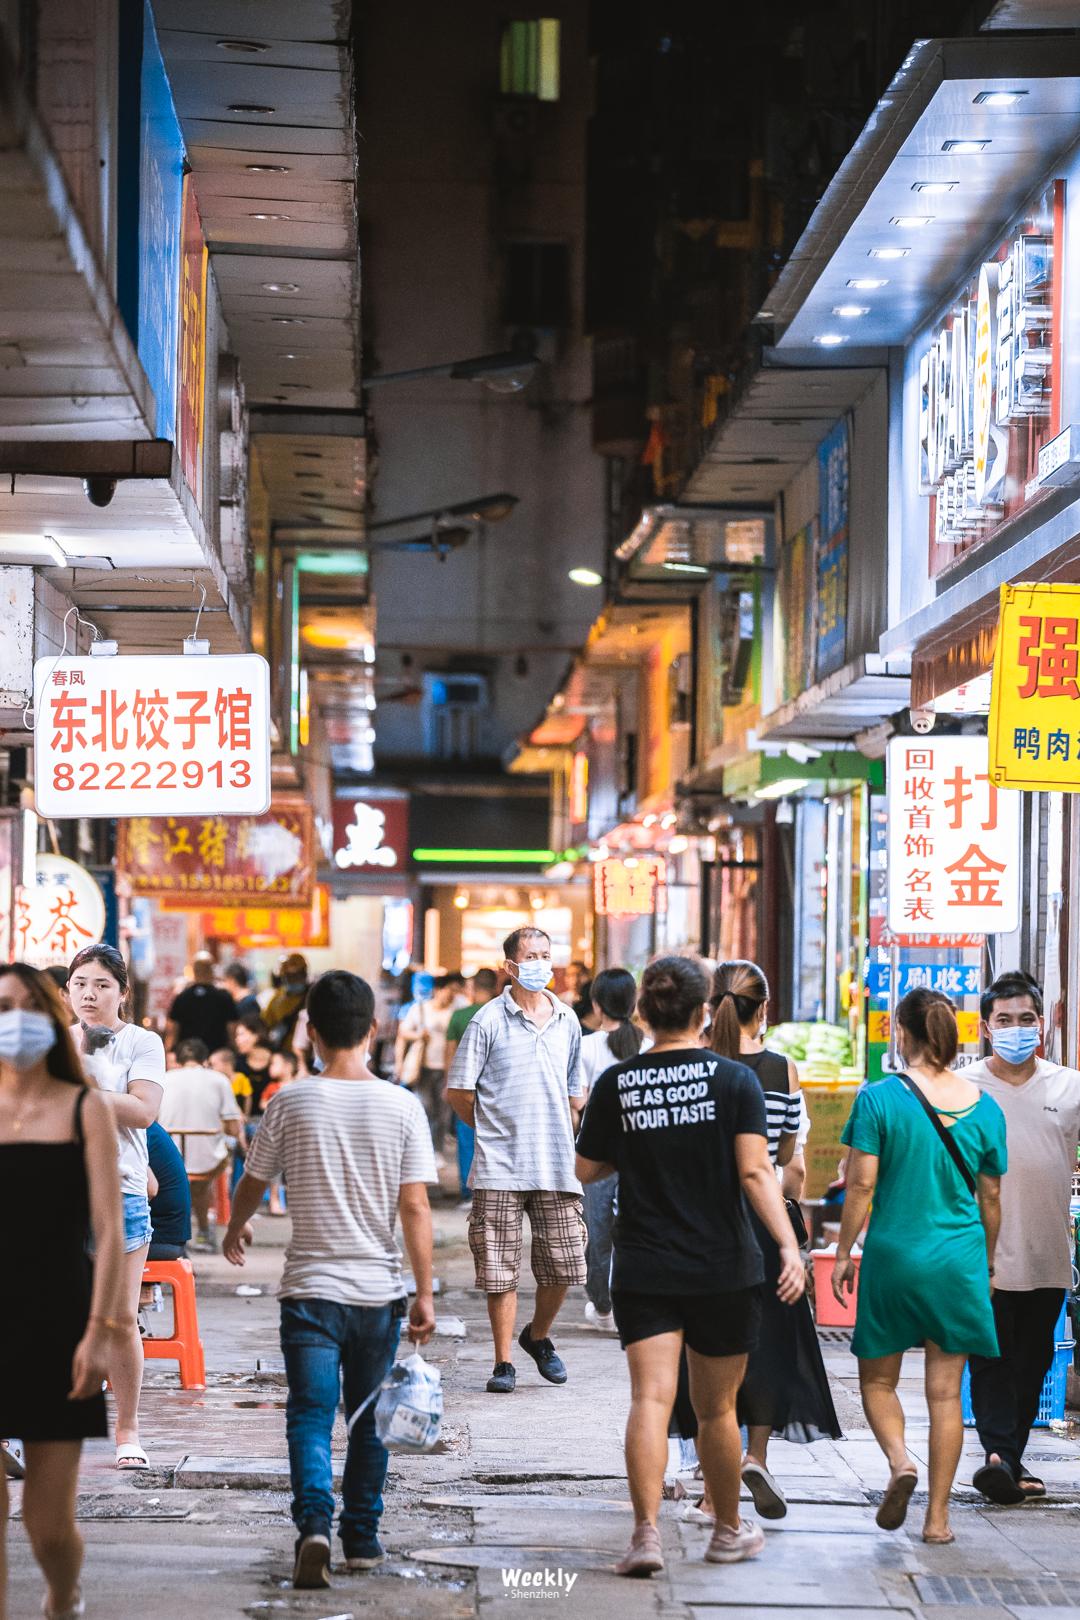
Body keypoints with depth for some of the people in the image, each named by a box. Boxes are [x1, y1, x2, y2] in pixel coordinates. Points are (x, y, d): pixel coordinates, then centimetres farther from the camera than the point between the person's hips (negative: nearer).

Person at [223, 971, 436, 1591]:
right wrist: (425, 1294, 0)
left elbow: (253, 1184, 8)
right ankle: (362, 1538, 22)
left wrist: (236, 1230, 30)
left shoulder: (291, 1103, -5)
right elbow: (416, 1205, -7)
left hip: (311, 1289, -1)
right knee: (369, 1420, 15)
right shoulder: (402, 1106, -5)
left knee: (311, 1417, -1)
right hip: (379, 1290, 1)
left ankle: (315, 1522, -22)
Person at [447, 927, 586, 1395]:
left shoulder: (567, 1021, 10)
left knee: (563, 1264, 4)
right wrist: (494, 1130, 6)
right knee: (500, 1272, 0)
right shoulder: (489, 1021, -4)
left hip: (556, 1167, 4)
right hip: (500, 1168, -4)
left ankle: (537, 1336, 30)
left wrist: (565, 1141, 14)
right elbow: (459, 1092, 0)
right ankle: (503, 1363, 10)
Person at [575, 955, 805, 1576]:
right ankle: (729, 1531, 27)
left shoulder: (616, 1084, -1)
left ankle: (647, 1530, -21)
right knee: (717, 1407, 13)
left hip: (643, 1270, 0)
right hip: (724, 1268, 0)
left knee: (651, 1398, -6)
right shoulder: (734, 1080, -5)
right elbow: (755, 1172, -14)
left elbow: (588, 1169, 8)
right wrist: (789, 1246, -16)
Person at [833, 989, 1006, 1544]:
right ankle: (938, 1515, 7)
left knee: (877, 1378, 14)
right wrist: (987, 1261, 19)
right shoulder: (984, 1107, 1)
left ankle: (899, 1458, -12)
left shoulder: (879, 1098, -8)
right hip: (959, 1260, 2)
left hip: (892, 1254, -2)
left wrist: (843, 1252, 1)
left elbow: (861, 1185, -9)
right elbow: (991, 1197, 6)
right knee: (945, 1390, 7)